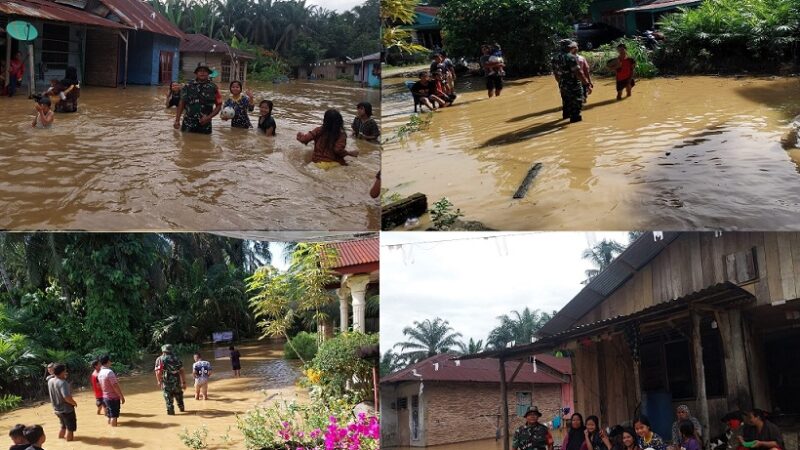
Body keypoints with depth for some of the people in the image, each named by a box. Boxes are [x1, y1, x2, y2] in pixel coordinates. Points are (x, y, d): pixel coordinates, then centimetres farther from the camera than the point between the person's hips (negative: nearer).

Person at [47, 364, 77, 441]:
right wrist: (74, 403, -18)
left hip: (57, 409, 8)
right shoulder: (62, 382, -27)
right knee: (70, 428, 9)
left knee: (63, 426, 28)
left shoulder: (50, 381, -3)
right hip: (67, 409, -8)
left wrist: (63, 377, 11)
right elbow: (67, 397, -35)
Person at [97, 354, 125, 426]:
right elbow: (115, 386, -22)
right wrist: (122, 396, -16)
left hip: (105, 397, 8)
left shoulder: (100, 373, 7)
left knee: (110, 416, 14)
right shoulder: (109, 372, -20)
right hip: (113, 397, -8)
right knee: (114, 416, -5)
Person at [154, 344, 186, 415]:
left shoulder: (160, 359, 0)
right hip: (177, 381, 4)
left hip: (167, 381, -4)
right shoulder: (177, 358, 9)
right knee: (178, 395, 23)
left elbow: (158, 372, -11)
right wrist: (184, 382, 8)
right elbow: (181, 372, 5)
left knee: (168, 396, 7)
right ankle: (181, 408, 36)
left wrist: (159, 381, 0)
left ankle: (170, 410, 6)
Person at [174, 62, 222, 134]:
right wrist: (177, 120, 2)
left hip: (205, 125, -1)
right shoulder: (188, 86, 3)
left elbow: (218, 105, 4)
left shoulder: (213, 88, 0)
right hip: (188, 125, 1)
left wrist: (209, 117, -9)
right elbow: (182, 104, 8)